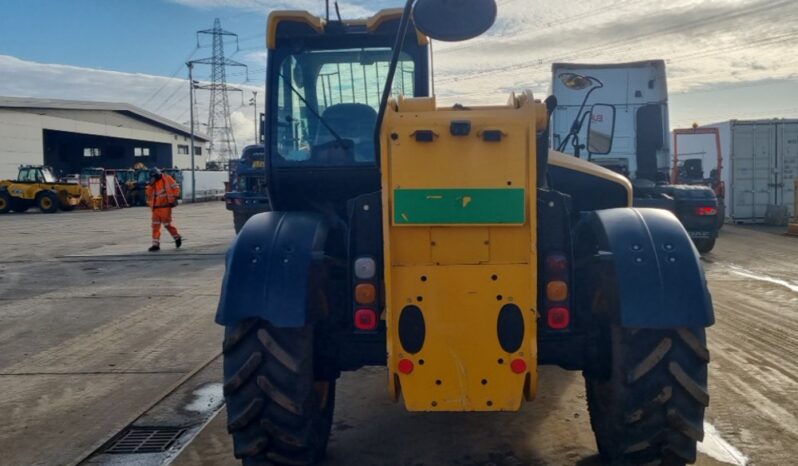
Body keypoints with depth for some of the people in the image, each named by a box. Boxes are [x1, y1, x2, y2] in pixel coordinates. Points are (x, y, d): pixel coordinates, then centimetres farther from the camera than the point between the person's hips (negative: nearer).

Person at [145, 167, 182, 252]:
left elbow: (176, 187, -2)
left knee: (167, 224, -3)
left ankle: (177, 237, 20)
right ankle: (156, 244, 5)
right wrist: (151, 205, -3)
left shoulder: (166, 178, -4)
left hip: (165, 206, -5)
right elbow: (149, 197, 13)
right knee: (155, 226, 1)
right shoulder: (151, 185, 8)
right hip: (156, 208, 5)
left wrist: (174, 198, -6)